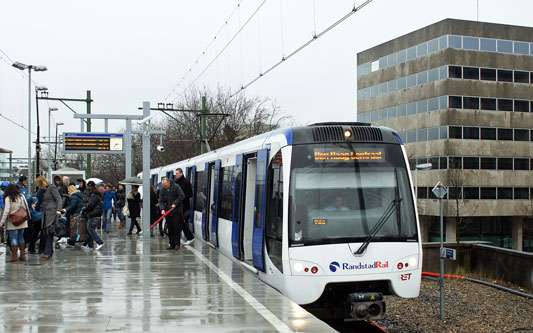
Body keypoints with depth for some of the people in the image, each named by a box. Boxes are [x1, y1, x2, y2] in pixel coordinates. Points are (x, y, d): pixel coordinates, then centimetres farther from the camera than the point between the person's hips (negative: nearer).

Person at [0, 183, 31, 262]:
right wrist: (28, 216, 18)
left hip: (13, 221, -5)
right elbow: (26, 207, 8)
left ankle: (14, 256, -2)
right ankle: (23, 255, 14)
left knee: (13, 239, -1)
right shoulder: (21, 196, 5)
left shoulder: (8, 198, -9)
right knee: (21, 237, 14)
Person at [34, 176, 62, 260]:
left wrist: (58, 210, -22)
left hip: (52, 213, -8)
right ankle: (50, 251, 9)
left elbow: (59, 200, -11)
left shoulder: (52, 188, -6)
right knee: (44, 233, 2)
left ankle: (48, 253, -15)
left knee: (48, 232, -13)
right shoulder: (44, 190, 19)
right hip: (45, 214, 8)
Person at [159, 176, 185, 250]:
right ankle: (171, 244, 11)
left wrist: (175, 203, -15)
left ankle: (177, 244, -4)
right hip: (168, 212, 5)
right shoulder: (162, 190, 6)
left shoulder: (176, 187, -7)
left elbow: (182, 196, -10)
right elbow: (161, 201, 5)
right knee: (170, 228, 5)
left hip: (177, 211, -5)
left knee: (176, 227, -9)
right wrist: (162, 209, -12)